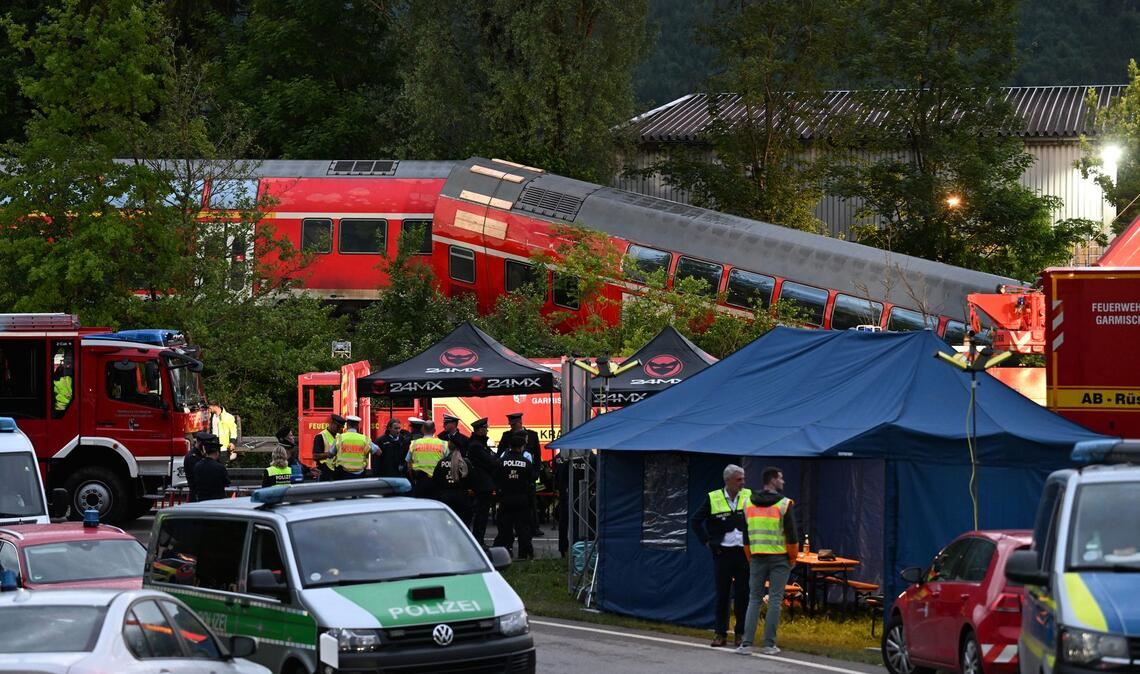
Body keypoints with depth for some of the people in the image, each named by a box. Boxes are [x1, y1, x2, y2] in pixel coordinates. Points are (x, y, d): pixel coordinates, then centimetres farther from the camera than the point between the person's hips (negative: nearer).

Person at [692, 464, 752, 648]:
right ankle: (721, 634, 9)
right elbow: (696, 521, 7)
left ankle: (741, 633, 10)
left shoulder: (749, 497, 2)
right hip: (722, 553, 0)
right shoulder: (713, 499, -1)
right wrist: (707, 542, 2)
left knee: (742, 595, 2)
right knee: (722, 594, 4)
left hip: (743, 552, 0)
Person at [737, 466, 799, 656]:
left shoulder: (749, 505, 8)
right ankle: (769, 644, -1)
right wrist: (793, 559, 5)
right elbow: (792, 534, -8)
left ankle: (746, 643, -2)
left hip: (757, 557, 4)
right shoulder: (783, 504, -7)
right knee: (775, 600, 1)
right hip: (779, 558, -4)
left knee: (754, 598, 7)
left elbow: (745, 535, 12)